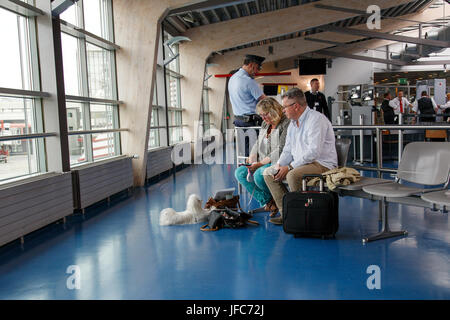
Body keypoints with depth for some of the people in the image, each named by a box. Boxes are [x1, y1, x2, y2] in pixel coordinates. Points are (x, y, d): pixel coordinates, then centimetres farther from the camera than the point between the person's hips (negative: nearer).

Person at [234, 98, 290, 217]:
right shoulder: (265, 124, 17)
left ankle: (275, 200, -5)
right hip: (263, 163, 9)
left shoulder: (286, 124, -12)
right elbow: (257, 145, 19)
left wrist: (260, 163, -21)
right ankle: (266, 202, -12)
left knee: (259, 175, -34)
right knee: (240, 172, -9)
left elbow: (280, 151, -20)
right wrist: (251, 161, 0)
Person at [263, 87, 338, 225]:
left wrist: (289, 167, -22)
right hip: (300, 163, 10)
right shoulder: (293, 123, 14)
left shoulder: (316, 119, -16)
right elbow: (288, 150, 17)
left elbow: (313, 152, -25)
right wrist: (279, 165, -3)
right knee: (268, 172, 1)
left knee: (293, 175, -35)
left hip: (322, 164, -9)